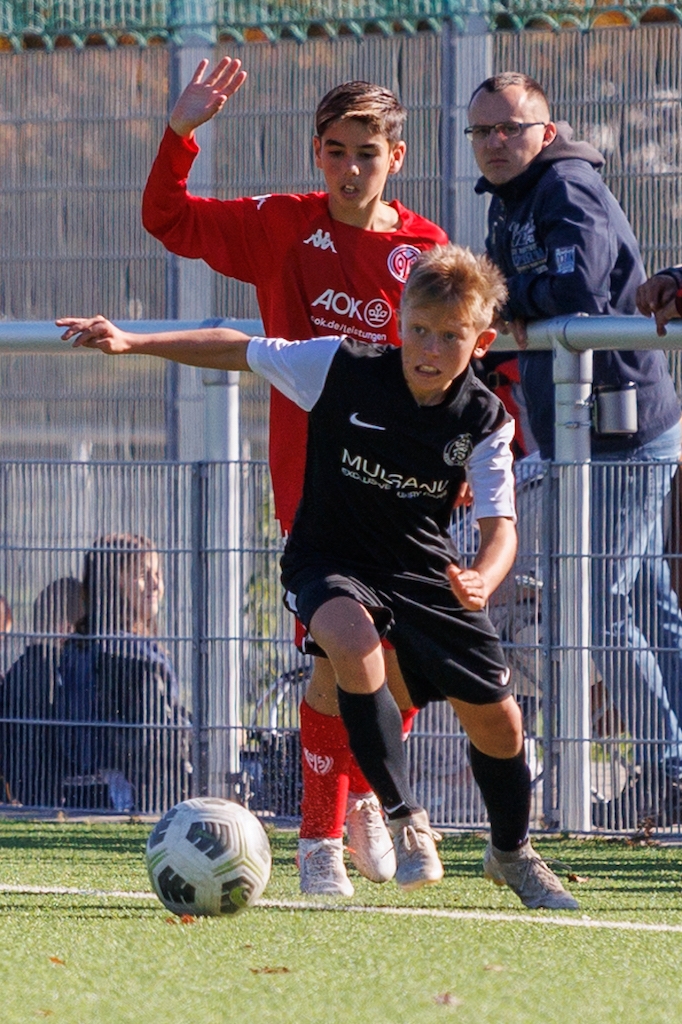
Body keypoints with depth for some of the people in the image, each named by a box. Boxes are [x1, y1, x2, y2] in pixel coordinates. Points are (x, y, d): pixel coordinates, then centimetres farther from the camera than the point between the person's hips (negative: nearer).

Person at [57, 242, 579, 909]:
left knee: (497, 721, 5)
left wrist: (482, 580, -37)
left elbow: (499, 525, -14)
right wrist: (131, 343, -14)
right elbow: (239, 351, -9)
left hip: (423, 571, 3)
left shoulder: (485, 422, -13)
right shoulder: (343, 369, -19)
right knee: (354, 644, -37)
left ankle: (512, 854, 35)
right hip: (328, 560, -3)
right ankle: (402, 818, -22)